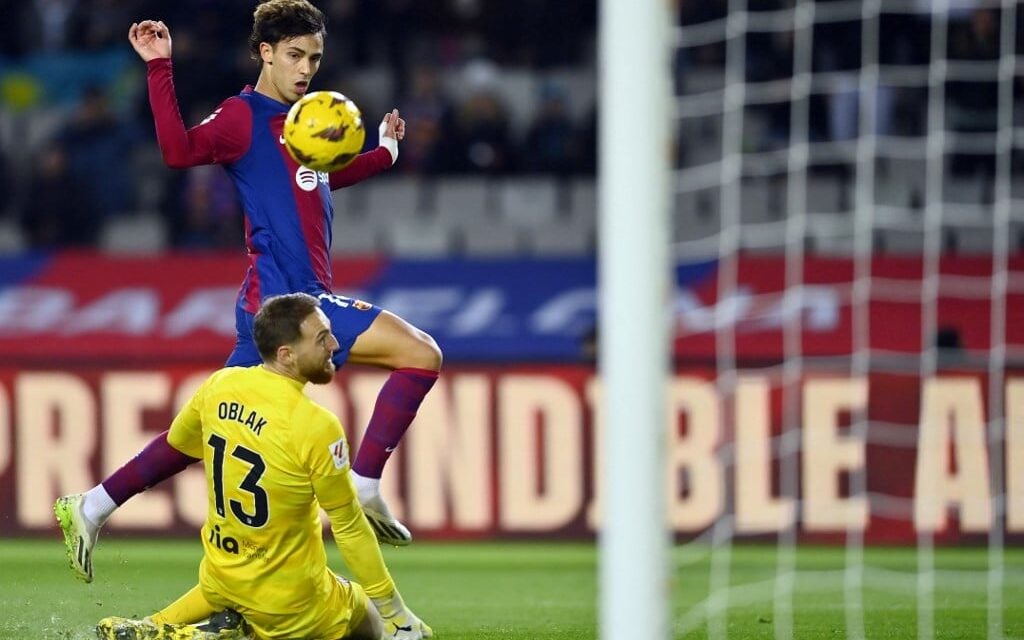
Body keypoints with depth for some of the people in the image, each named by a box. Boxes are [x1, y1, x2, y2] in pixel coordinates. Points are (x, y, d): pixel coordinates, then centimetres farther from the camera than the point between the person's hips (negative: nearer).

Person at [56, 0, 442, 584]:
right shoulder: (245, 115, -6)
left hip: (300, 298, 9)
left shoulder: (300, 120, 20)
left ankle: (91, 508, 16)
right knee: (421, 353, -15)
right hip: (282, 296, -9)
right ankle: (363, 488, -15)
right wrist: (160, 68, -26)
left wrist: (384, 152, 35)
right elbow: (180, 149, -23)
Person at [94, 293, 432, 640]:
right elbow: (349, 526, -17)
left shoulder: (220, 384, -7)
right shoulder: (316, 426, -26)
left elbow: (178, 439, 15)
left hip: (219, 580, 7)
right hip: (291, 596, -7)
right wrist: (395, 612, -7)